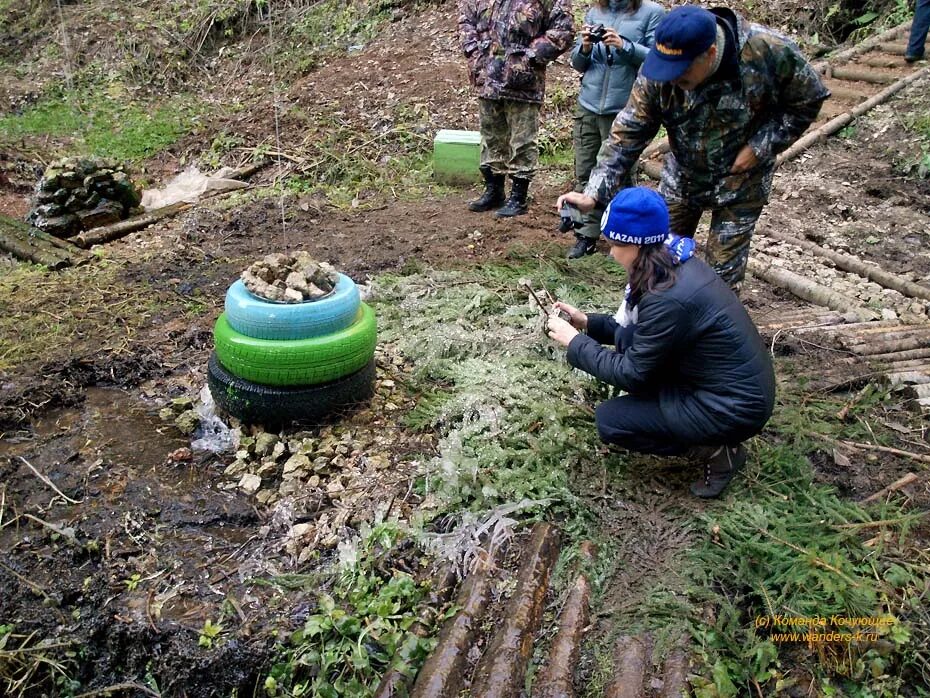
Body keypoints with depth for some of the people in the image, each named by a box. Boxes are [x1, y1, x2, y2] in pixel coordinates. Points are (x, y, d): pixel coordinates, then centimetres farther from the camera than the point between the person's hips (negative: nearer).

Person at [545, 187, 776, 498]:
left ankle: (718, 450, 3)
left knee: (609, 420, -5)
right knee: (626, 337, 2)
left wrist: (574, 341, -10)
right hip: (737, 383, 9)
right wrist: (587, 323, 5)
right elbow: (634, 328, 14)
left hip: (734, 407, -9)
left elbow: (631, 374, -18)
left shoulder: (669, 298, -29)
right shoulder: (677, 264, -1)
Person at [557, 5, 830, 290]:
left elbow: (807, 100, -12)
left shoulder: (768, 51, -28)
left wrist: (760, 147, -21)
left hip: (740, 179, -2)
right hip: (682, 176, 3)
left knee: (723, 269, 3)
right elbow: (628, 133, -20)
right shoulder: (657, 73, -22)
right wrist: (593, 193, -29)